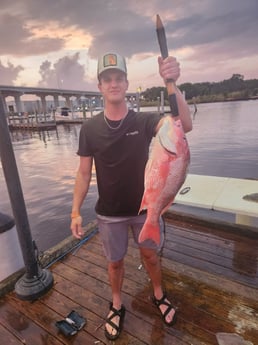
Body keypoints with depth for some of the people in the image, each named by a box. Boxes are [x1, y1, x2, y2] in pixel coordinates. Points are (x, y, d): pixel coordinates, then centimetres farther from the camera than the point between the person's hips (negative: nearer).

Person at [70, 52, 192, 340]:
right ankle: (117, 306, 46)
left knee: (150, 255, 21)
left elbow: (184, 125, -28)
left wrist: (171, 84, -42)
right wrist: (76, 211, -9)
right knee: (115, 262, 19)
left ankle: (159, 295, 51)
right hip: (109, 213, 0)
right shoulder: (90, 128, -9)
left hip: (144, 208, 1)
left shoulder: (144, 121, -11)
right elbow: (84, 173, -5)